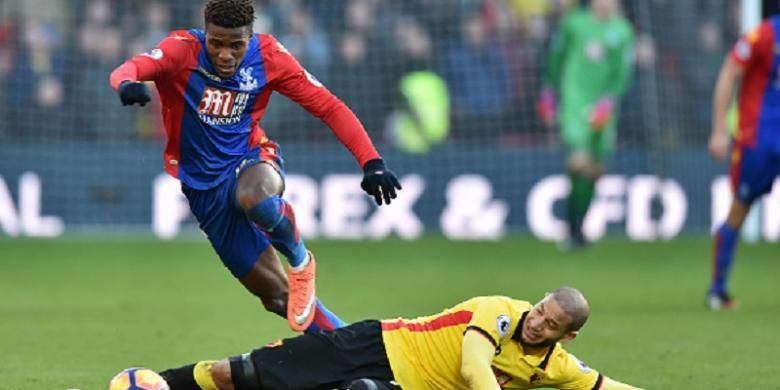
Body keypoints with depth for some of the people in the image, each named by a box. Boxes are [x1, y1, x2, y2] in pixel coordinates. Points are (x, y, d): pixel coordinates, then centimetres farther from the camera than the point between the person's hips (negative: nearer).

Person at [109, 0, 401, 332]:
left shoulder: (268, 57, -10)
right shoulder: (184, 50, -16)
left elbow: (328, 106, -6)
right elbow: (129, 69, -34)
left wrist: (371, 162, -16)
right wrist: (127, 83, -59)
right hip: (204, 187, 1)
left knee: (254, 196, -39)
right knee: (280, 297, -1)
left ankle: (300, 260, -10)